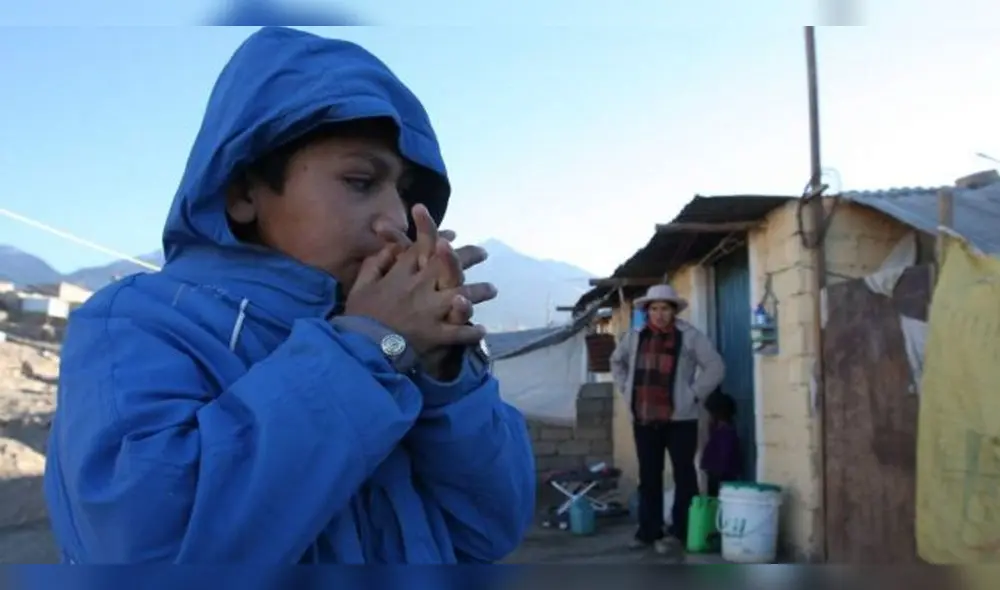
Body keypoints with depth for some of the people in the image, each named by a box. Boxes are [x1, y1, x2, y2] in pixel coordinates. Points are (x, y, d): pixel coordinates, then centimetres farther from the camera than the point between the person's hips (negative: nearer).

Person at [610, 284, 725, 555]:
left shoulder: (690, 336, -6)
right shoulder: (635, 337, 6)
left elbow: (715, 367, -6)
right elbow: (617, 362, 23)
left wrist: (694, 395, -9)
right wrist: (627, 389, 12)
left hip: (679, 418, -4)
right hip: (644, 419, 4)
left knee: (683, 476, 2)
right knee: (648, 477, 11)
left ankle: (679, 532, 10)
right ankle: (648, 530, 20)